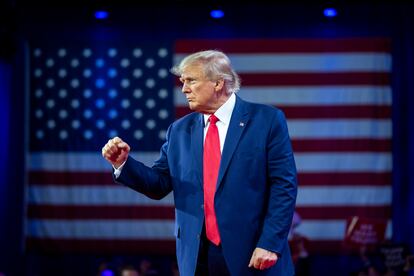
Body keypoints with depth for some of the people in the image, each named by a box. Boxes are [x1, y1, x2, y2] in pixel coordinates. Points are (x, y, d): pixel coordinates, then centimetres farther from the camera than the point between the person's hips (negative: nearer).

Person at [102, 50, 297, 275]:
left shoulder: (266, 120, -2)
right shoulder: (179, 130, 12)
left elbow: (284, 185, -6)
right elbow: (160, 184, 12)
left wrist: (270, 244, -13)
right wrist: (123, 163, -5)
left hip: (253, 254, -4)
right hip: (197, 256, 4)